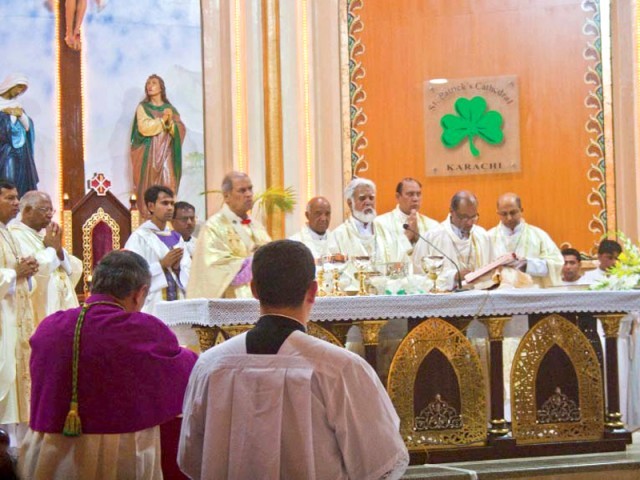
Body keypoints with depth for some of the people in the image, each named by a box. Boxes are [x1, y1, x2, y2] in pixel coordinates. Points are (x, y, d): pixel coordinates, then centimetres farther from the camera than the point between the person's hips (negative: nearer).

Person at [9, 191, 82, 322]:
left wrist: (59, 249, -3)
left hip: (61, 309, 8)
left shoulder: (44, 235, 17)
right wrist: (51, 248, -8)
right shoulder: (15, 236, -9)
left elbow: (74, 271, 15)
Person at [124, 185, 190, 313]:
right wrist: (162, 264, -15)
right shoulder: (139, 237, -3)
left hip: (178, 303, 5)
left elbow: (188, 272, 13)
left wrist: (177, 267, -7)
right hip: (152, 306, -5)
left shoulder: (176, 238, 15)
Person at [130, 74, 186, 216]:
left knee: (167, 185, -9)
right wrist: (162, 119, -12)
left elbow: (181, 130, 4)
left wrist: (170, 121, -14)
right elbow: (144, 127, -11)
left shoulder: (170, 108, 13)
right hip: (148, 153, -2)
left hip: (166, 153, 2)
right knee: (149, 185, -6)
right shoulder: (143, 107, 5)